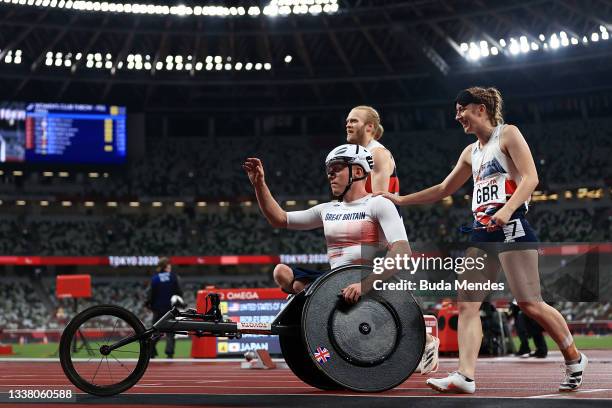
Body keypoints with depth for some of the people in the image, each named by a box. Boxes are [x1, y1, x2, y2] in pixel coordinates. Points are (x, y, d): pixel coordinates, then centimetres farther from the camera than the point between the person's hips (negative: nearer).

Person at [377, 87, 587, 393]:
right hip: (482, 231, 8)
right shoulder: (471, 152, 21)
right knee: (466, 303, -6)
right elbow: (443, 190, 30)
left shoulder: (507, 134, 0)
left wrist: (507, 210, -26)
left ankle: (574, 359, 12)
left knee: (529, 303, -8)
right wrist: (400, 200, 24)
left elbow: (530, 177, -11)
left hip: (511, 227, -8)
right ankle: (465, 376, -13)